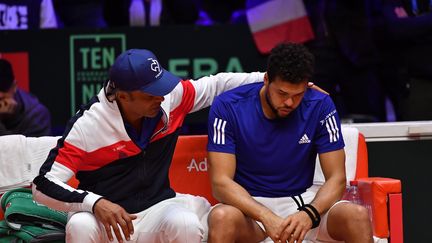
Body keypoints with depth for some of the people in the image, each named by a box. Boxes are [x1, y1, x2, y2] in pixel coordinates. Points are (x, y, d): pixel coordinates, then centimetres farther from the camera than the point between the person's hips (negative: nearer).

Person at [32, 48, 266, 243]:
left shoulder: (171, 97, -7)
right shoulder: (88, 124, -19)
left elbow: (216, 84, 11)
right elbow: (43, 185, -20)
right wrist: (95, 203, -34)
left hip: (156, 208, 3)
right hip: (104, 217, -3)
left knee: (185, 224, -31)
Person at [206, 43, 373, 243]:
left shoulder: (320, 106, -6)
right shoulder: (227, 107, -12)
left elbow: (336, 179, -6)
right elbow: (221, 182, -16)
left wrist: (309, 214, -28)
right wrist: (267, 218, -33)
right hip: (248, 204, -2)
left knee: (357, 215, -27)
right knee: (222, 218, -36)